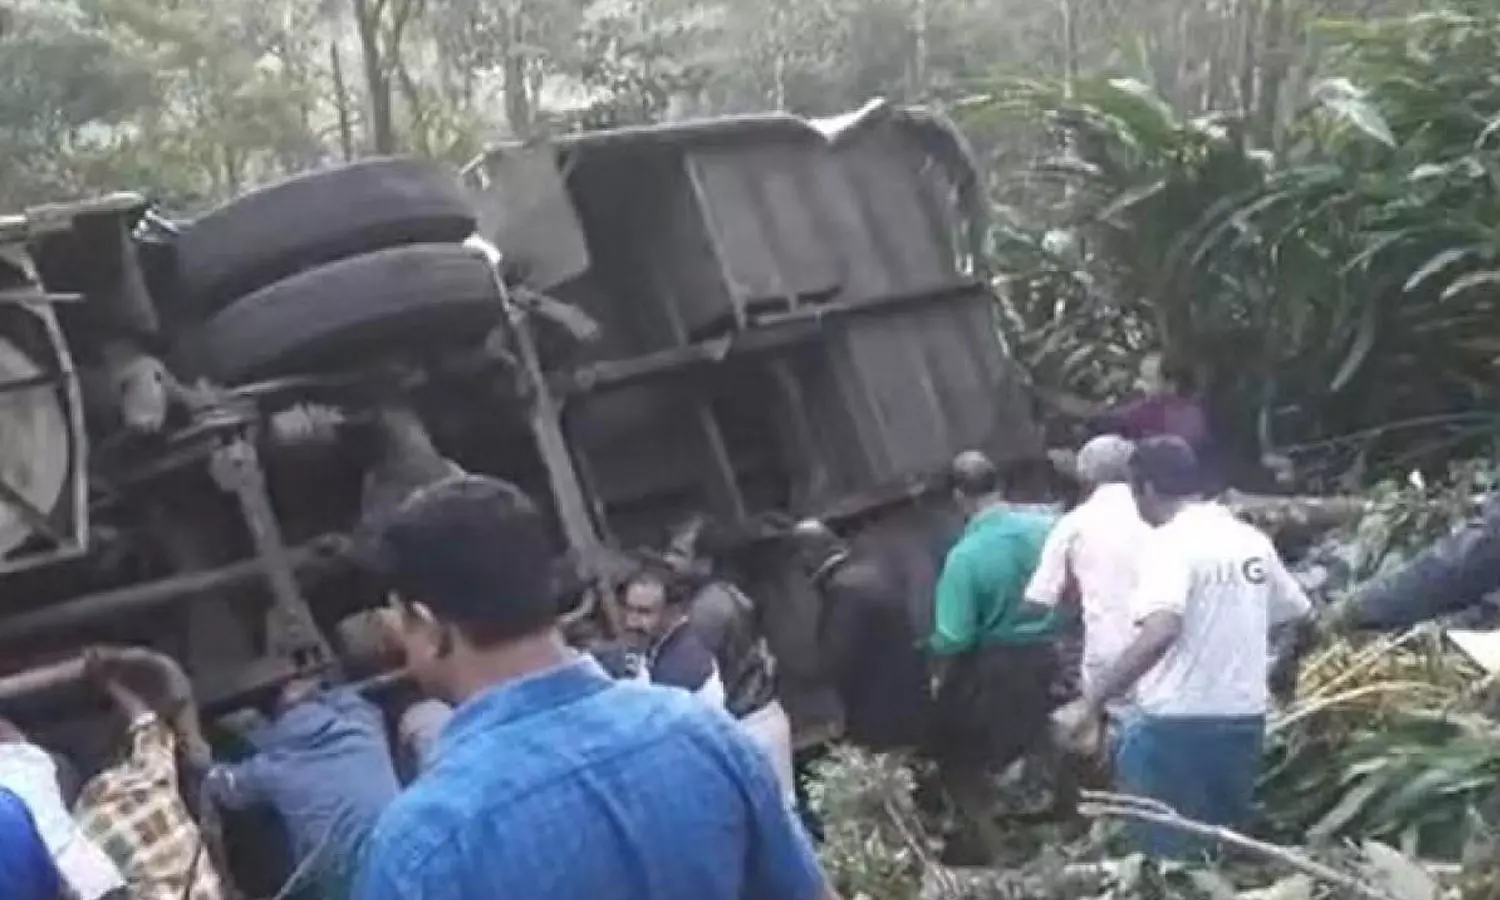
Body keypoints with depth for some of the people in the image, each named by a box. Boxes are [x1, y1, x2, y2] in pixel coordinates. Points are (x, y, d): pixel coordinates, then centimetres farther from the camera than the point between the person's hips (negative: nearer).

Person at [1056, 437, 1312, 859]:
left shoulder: (1170, 543, -15)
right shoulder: (1253, 540, 7)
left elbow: (1160, 632, -31)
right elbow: (1299, 615, 18)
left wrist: (1091, 702, -31)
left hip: (1177, 726, -7)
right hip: (1244, 721, 7)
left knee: (1167, 856, 3)